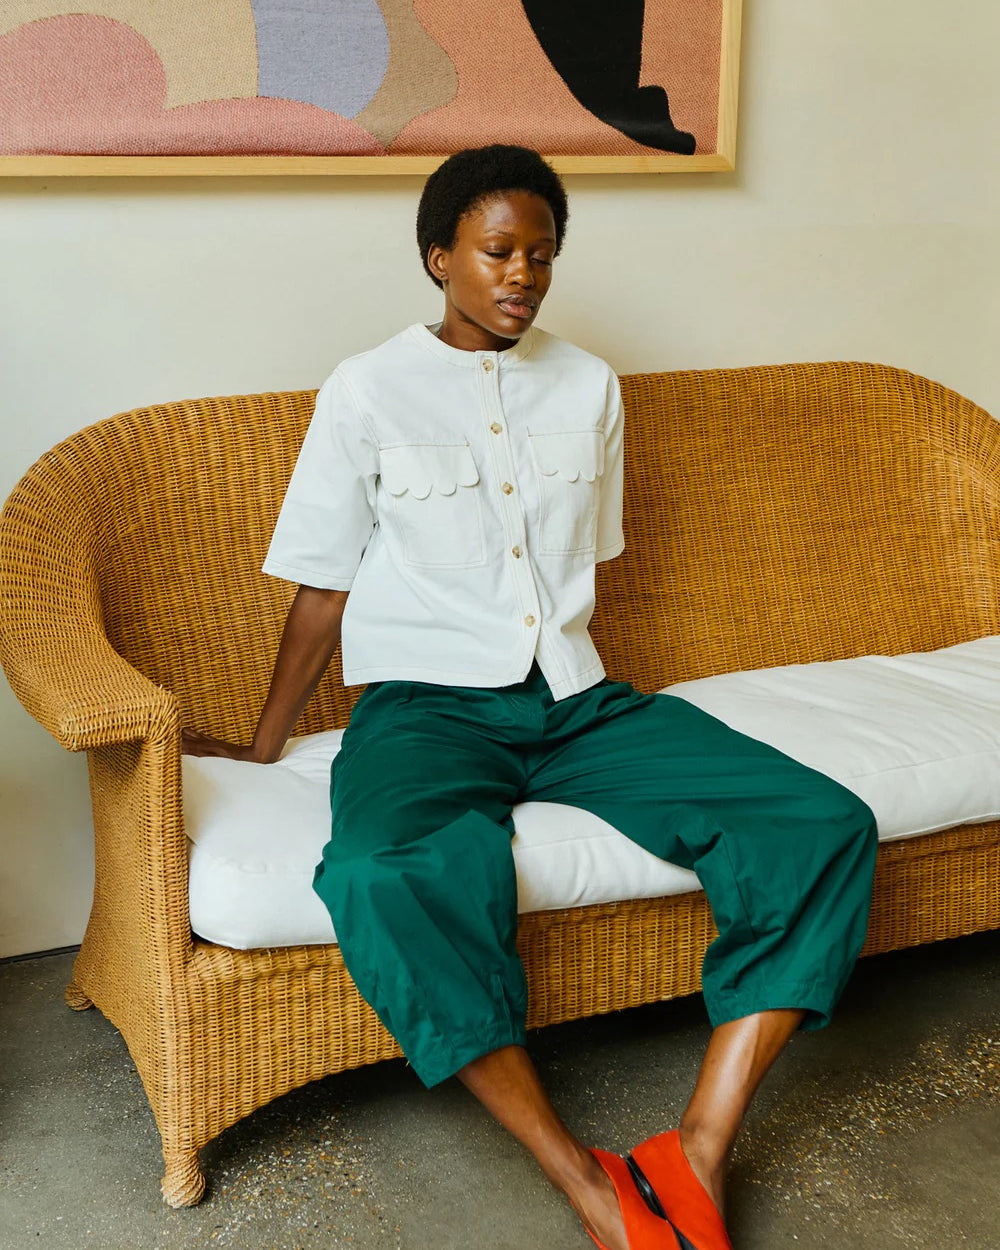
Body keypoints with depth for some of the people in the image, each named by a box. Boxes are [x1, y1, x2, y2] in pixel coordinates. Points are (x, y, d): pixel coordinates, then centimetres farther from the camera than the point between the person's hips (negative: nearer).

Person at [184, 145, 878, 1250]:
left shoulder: (589, 386, 14)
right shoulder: (368, 393, 2)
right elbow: (323, 587, 8)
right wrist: (260, 747, 12)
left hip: (574, 700, 4)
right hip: (427, 703, -4)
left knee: (827, 827, -17)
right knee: (392, 877, -40)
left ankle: (696, 1158, -20)